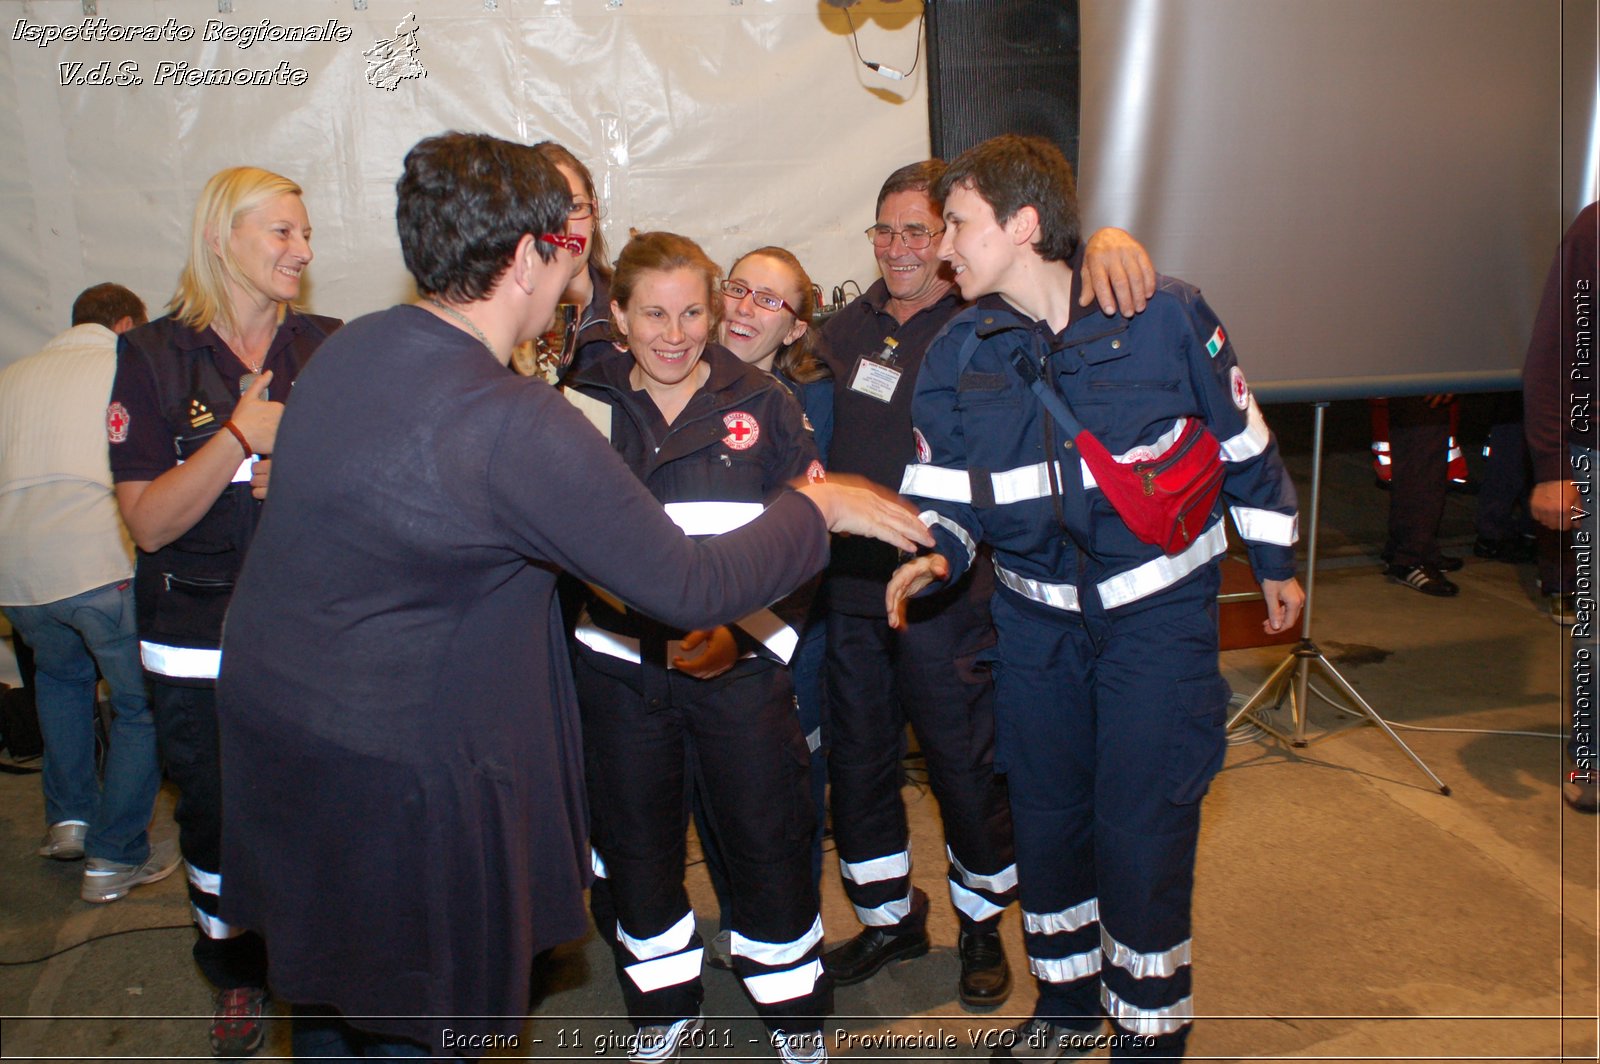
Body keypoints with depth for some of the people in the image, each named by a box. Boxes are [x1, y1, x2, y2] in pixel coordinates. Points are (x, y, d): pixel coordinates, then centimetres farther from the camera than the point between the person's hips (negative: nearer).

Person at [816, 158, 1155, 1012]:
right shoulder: (845, 331, 8)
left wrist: (1107, 241, -35)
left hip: (945, 596, -4)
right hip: (848, 589, 5)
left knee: (966, 766, 10)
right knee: (856, 760, 16)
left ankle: (982, 925, 36)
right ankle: (888, 917, 39)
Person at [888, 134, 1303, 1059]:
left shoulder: (1162, 314, -12)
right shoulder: (956, 355, -4)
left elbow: (1243, 439, 0)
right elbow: (943, 495, 2)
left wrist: (1275, 561, 8)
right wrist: (934, 555, -20)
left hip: (1160, 608, -3)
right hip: (1036, 618, 4)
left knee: (1141, 828, -1)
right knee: (1044, 816, 14)